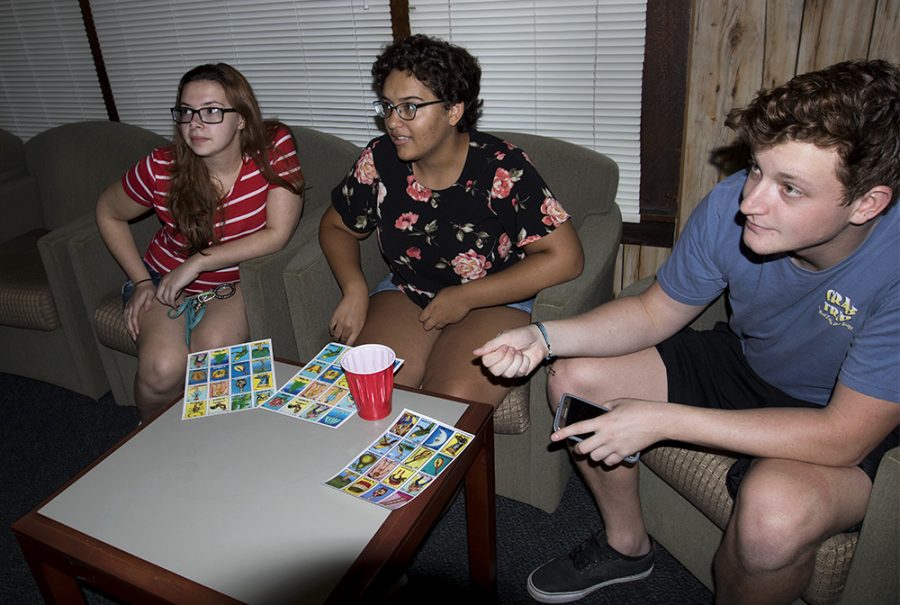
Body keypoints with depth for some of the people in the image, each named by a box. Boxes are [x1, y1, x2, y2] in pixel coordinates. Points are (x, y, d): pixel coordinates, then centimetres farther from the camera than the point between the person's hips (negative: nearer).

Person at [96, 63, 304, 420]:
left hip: (238, 283, 0)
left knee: (212, 349, -30)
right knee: (163, 369, -24)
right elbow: (108, 214, 3)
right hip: (166, 282, 1)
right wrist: (141, 281, -3)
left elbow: (278, 234, -22)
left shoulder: (274, 147, -19)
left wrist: (199, 262, -21)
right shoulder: (161, 170, -17)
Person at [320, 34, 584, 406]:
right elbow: (336, 226, 11)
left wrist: (465, 297, -19)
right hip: (405, 293, 4)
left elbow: (565, 257, -21)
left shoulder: (501, 168, -20)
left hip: (495, 303, -3)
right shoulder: (379, 160, -7)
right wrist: (355, 289, -10)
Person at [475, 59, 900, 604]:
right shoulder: (731, 206, -21)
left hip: (847, 421, -4)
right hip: (742, 361, 5)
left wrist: (661, 419, -33)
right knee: (575, 377, -5)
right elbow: (654, 313, -7)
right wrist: (543, 336, -24)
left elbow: (845, 435, -31)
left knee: (776, 510, -36)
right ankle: (626, 544, 17)